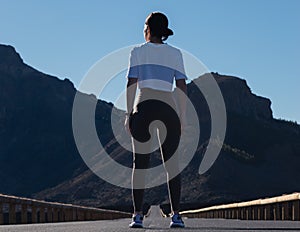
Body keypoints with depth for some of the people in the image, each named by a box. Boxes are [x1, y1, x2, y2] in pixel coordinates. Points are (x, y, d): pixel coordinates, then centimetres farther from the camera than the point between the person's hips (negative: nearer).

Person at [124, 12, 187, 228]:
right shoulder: (175, 53, 11)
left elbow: (131, 84, 1)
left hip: (143, 107, -1)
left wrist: (129, 113, 4)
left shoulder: (138, 52, 7)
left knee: (140, 162, 1)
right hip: (168, 109, 1)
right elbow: (182, 87, 6)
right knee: (171, 162, 4)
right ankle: (176, 215, -3)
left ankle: (138, 215, -2)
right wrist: (183, 117, 8)